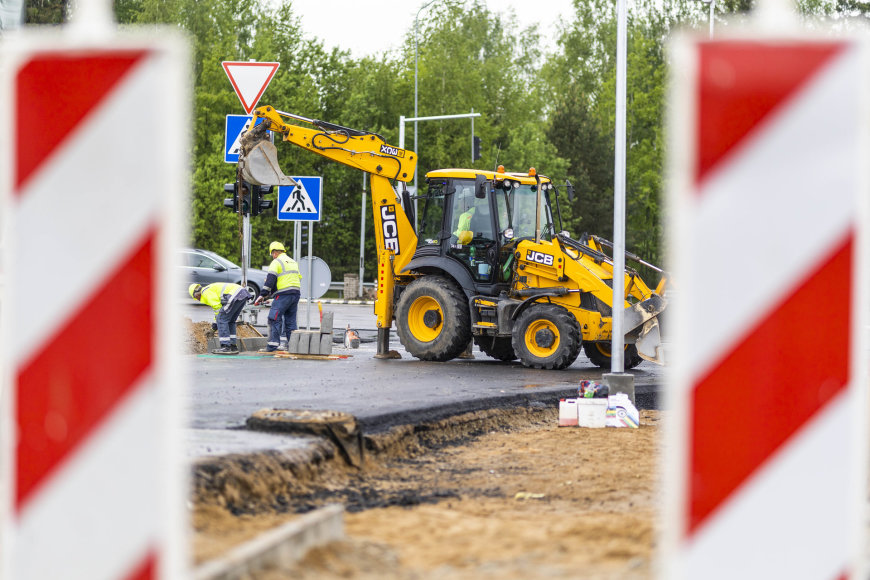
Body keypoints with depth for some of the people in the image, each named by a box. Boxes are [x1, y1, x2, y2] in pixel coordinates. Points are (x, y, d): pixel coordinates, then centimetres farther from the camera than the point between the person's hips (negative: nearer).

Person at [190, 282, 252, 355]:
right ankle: (233, 347, 17)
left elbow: (217, 306, -5)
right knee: (230, 321, 19)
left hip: (236, 295, -10)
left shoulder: (206, 292, 1)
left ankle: (226, 347, -8)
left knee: (221, 320, -5)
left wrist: (215, 322, 6)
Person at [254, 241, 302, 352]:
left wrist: (262, 295, -11)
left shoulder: (276, 262, -3)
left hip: (283, 295, -8)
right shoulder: (293, 262, 22)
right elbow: (299, 279, 27)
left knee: (274, 319, -7)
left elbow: (270, 280, -12)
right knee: (290, 320, 12)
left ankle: (272, 346, -13)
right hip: (296, 295, 8)